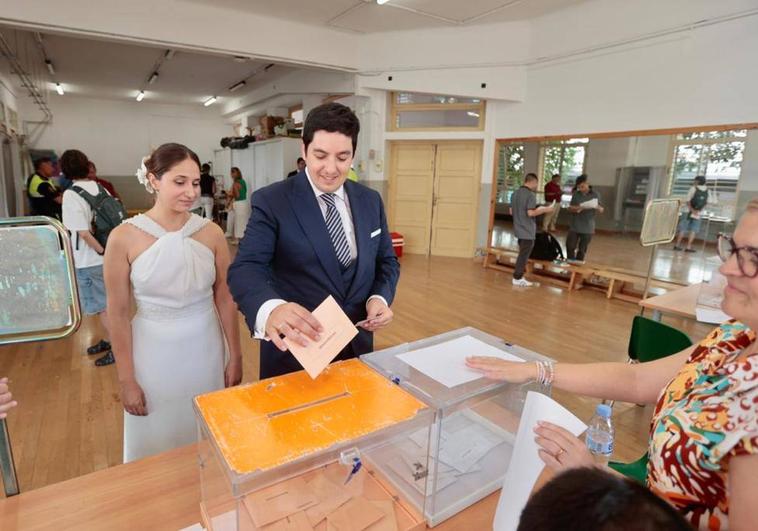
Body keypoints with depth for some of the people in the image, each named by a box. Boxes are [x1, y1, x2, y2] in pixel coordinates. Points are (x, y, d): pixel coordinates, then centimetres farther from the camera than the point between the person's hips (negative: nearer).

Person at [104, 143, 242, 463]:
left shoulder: (211, 233, -6)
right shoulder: (124, 237, -11)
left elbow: (225, 300, 0)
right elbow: (118, 314, -6)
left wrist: (236, 358, 4)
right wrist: (126, 379, -3)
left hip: (204, 349, 2)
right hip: (153, 352, -1)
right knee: (157, 442, 18)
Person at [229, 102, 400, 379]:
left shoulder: (370, 201, 2)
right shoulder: (271, 201, -12)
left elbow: (386, 261, 9)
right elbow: (246, 268, -22)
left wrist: (380, 297, -12)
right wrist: (270, 309, -44)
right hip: (294, 352, -4)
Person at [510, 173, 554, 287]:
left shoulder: (515, 193, 9)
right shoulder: (530, 195, -15)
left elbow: (511, 211, 13)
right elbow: (530, 213, -22)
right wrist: (544, 210, -10)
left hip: (518, 229, 8)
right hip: (527, 231, -8)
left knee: (522, 253, 17)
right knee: (524, 255, 0)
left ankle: (518, 276, 20)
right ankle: (517, 278, 4)